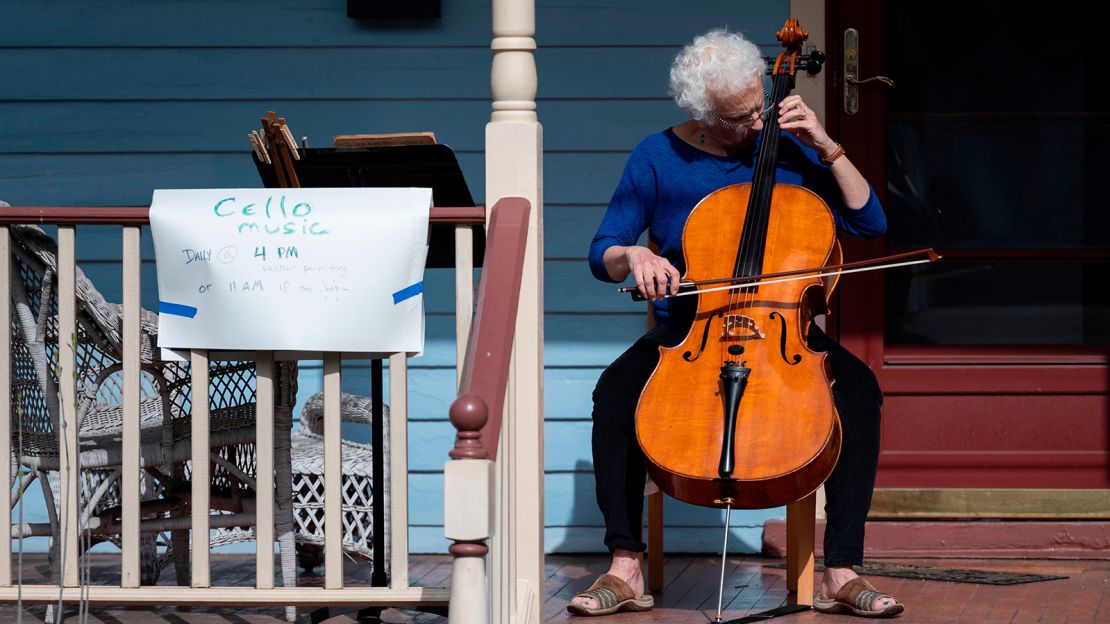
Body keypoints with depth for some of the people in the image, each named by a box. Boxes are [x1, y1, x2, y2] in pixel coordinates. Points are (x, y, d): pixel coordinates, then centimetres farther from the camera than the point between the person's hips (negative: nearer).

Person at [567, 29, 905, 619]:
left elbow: (869, 222, 1)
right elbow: (601, 255, 2)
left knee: (859, 386, -29)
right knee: (616, 388, -32)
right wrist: (634, 256, -21)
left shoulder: (787, 149, 4)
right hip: (684, 332, -1)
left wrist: (827, 147, -9)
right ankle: (625, 568, -27)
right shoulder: (657, 160, 0)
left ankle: (841, 571, -29)